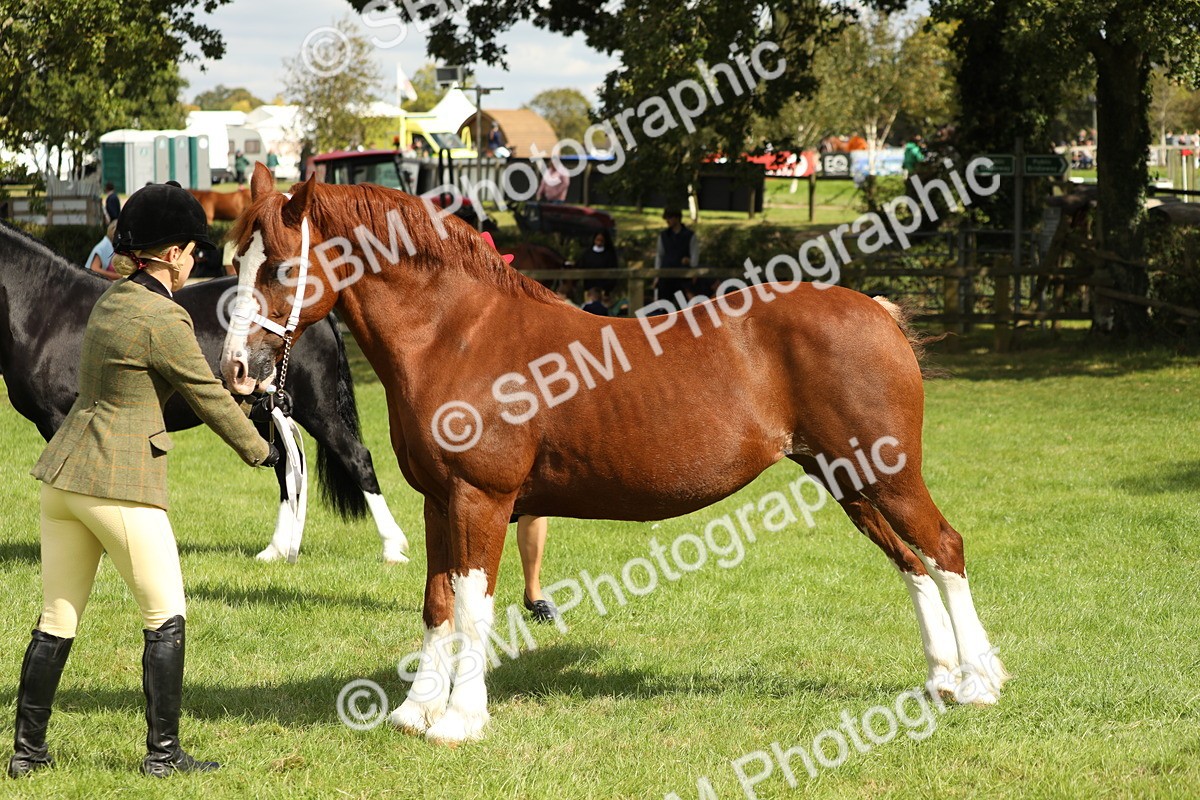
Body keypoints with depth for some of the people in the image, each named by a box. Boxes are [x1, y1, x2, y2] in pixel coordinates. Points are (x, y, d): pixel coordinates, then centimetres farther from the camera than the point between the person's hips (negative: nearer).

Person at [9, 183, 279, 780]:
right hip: (120, 484, -8)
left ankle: (27, 749, 16)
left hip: (63, 474, 8)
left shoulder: (112, 299, 11)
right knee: (166, 618, 4)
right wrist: (259, 451, 10)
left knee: (56, 621, 13)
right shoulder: (163, 320, -14)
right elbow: (209, 398, -5)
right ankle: (163, 752, 7)